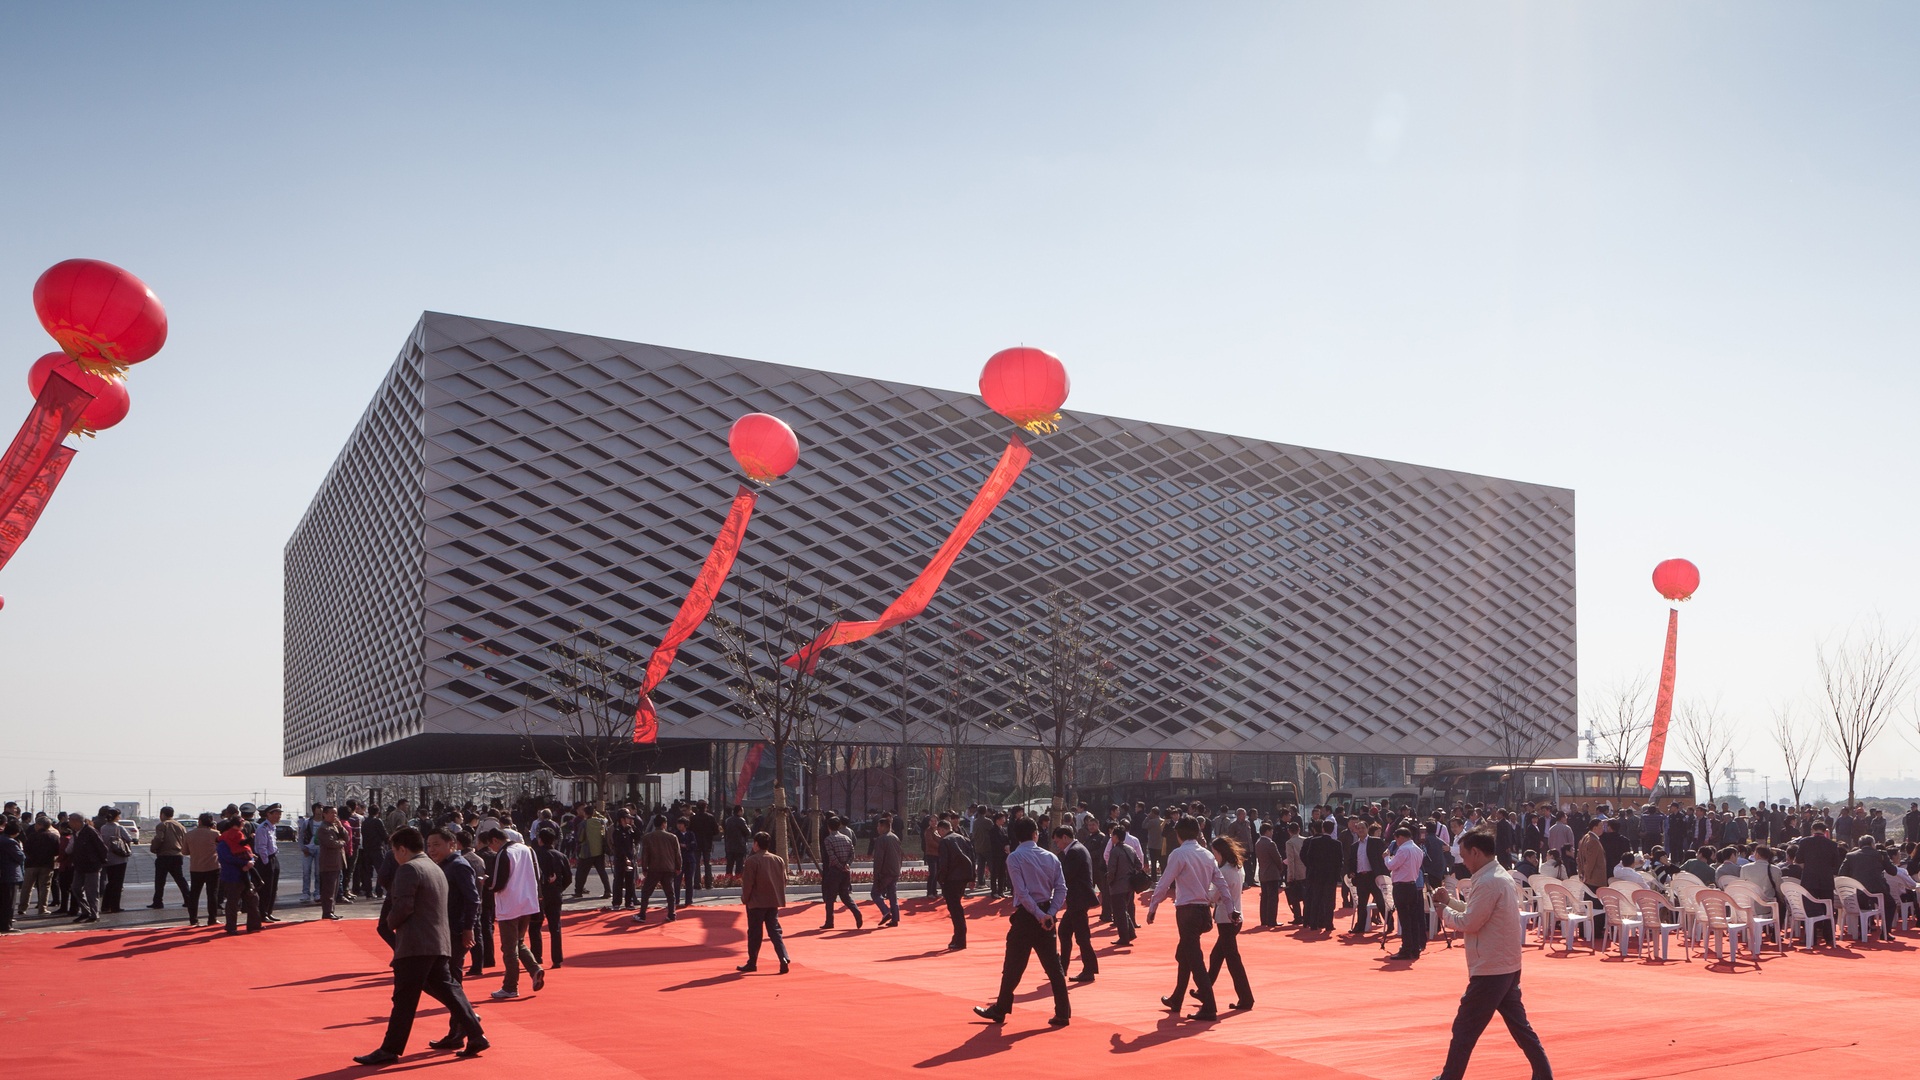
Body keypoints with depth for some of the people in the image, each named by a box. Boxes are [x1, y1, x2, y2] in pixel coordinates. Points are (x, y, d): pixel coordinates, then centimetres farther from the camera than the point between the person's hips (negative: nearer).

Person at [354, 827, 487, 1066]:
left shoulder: (408, 869, -10)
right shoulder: (436, 869, 20)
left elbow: (403, 906, -19)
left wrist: (390, 922, 0)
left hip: (416, 945, -9)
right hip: (440, 943, 9)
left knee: (404, 999, -4)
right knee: (448, 989, 11)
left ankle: (390, 1050, 1)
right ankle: (475, 1035, 7)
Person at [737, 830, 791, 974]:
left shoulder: (751, 861, -13)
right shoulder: (779, 860, 6)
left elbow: (747, 883, -13)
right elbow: (784, 881, 9)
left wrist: (744, 899, 1)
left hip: (756, 902, -5)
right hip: (773, 902, 5)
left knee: (754, 933, 6)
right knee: (775, 931, 7)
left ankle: (752, 963, 15)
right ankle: (784, 958, -10)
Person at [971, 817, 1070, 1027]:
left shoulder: (1014, 857, -7)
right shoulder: (1051, 857, 6)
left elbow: (1021, 892, -15)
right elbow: (1061, 889, -2)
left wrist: (1039, 915, -13)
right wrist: (1050, 914, -8)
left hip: (1025, 915, -4)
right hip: (1047, 917, 4)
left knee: (1013, 967, 6)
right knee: (1053, 967, 8)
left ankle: (1000, 1011, 17)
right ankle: (1063, 1014, 6)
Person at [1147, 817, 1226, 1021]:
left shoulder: (1179, 854, -10)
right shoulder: (1207, 855, 10)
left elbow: (1164, 884, -11)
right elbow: (1222, 885, 8)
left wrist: (1152, 909, -3)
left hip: (1187, 911, -7)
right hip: (1204, 910, 7)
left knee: (1195, 959, -5)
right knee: (1183, 955, 22)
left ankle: (1209, 1008, -8)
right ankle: (1176, 1000, 34)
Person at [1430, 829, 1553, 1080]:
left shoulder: (1488, 882, -21)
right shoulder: (1502, 876, 10)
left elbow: (1469, 923, -19)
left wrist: (1444, 913, -3)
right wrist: (1450, 900, 12)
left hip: (1490, 970, -10)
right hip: (1508, 966, 10)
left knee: (1464, 1030, 2)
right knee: (1519, 1024, 15)